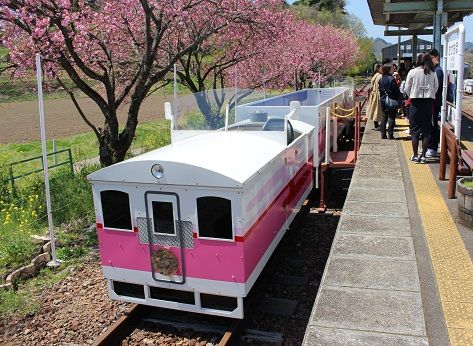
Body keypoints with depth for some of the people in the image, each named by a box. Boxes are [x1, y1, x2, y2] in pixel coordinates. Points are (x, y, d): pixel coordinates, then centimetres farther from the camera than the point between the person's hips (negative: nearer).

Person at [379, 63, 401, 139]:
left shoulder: (381, 79, 4)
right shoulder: (391, 79, -16)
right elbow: (396, 90, -13)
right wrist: (398, 99, -1)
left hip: (383, 101, 6)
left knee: (384, 117, 11)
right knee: (391, 117, 0)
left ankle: (383, 134, 11)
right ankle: (390, 134, -1)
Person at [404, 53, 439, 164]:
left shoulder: (413, 72, -5)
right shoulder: (433, 73, 0)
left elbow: (407, 89, -1)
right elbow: (436, 88, 4)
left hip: (416, 103, -2)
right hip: (429, 103, 2)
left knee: (415, 130, 5)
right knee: (426, 130, 8)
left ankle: (415, 156, 7)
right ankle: (423, 156, 10)